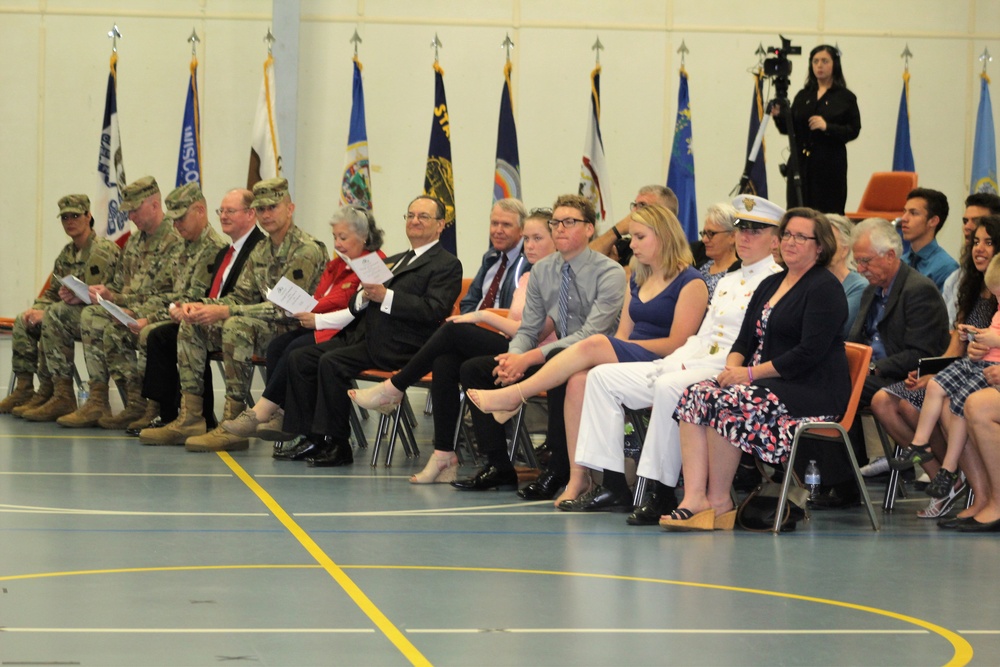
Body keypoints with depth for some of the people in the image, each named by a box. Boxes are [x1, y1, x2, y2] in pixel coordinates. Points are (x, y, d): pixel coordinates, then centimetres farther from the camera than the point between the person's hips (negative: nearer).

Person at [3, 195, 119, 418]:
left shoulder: (103, 250, -12)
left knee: (54, 319, -32)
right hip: (71, 312, 9)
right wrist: (36, 309, -2)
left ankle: (47, 391, -30)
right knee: (22, 322, 2)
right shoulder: (67, 253, 17)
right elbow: (52, 292, 22)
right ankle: (23, 389, 1)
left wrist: (45, 313, -21)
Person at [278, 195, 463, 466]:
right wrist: (364, 296, -2)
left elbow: (435, 310, -15)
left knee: (331, 362, -27)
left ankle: (336, 444, -20)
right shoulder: (393, 261, 27)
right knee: (299, 358, -7)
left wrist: (386, 296, -19)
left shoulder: (447, 265, 1)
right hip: (363, 334, 9)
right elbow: (354, 306, 22)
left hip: (397, 347, -9)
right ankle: (309, 438, -8)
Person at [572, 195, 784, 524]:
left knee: (670, 387, -39)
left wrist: (692, 364, -18)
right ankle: (609, 480, -9)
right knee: (602, 376, -1)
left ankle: (662, 493, -31)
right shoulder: (728, 282, 24)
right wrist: (674, 360, 2)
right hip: (690, 364, 9)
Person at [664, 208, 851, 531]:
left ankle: (719, 501, -18)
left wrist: (750, 374, -17)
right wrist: (733, 367, -6)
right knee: (695, 396, -16)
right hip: (766, 385, 8)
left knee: (725, 404, -29)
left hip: (812, 393, -8)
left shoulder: (825, 288, -6)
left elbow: (810, 353, -16)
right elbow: (745, 340, 18)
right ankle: (694, 496, -28)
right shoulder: (769, 285, 21)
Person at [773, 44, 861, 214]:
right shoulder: (803, 96, 14)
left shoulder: (846, 97, 3)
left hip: (830, 167, -4)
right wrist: (779, 116, -9)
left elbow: (853, 130, -4)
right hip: (801, 164, 4)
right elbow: (788, 129, 11)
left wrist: (828, 127, -19)